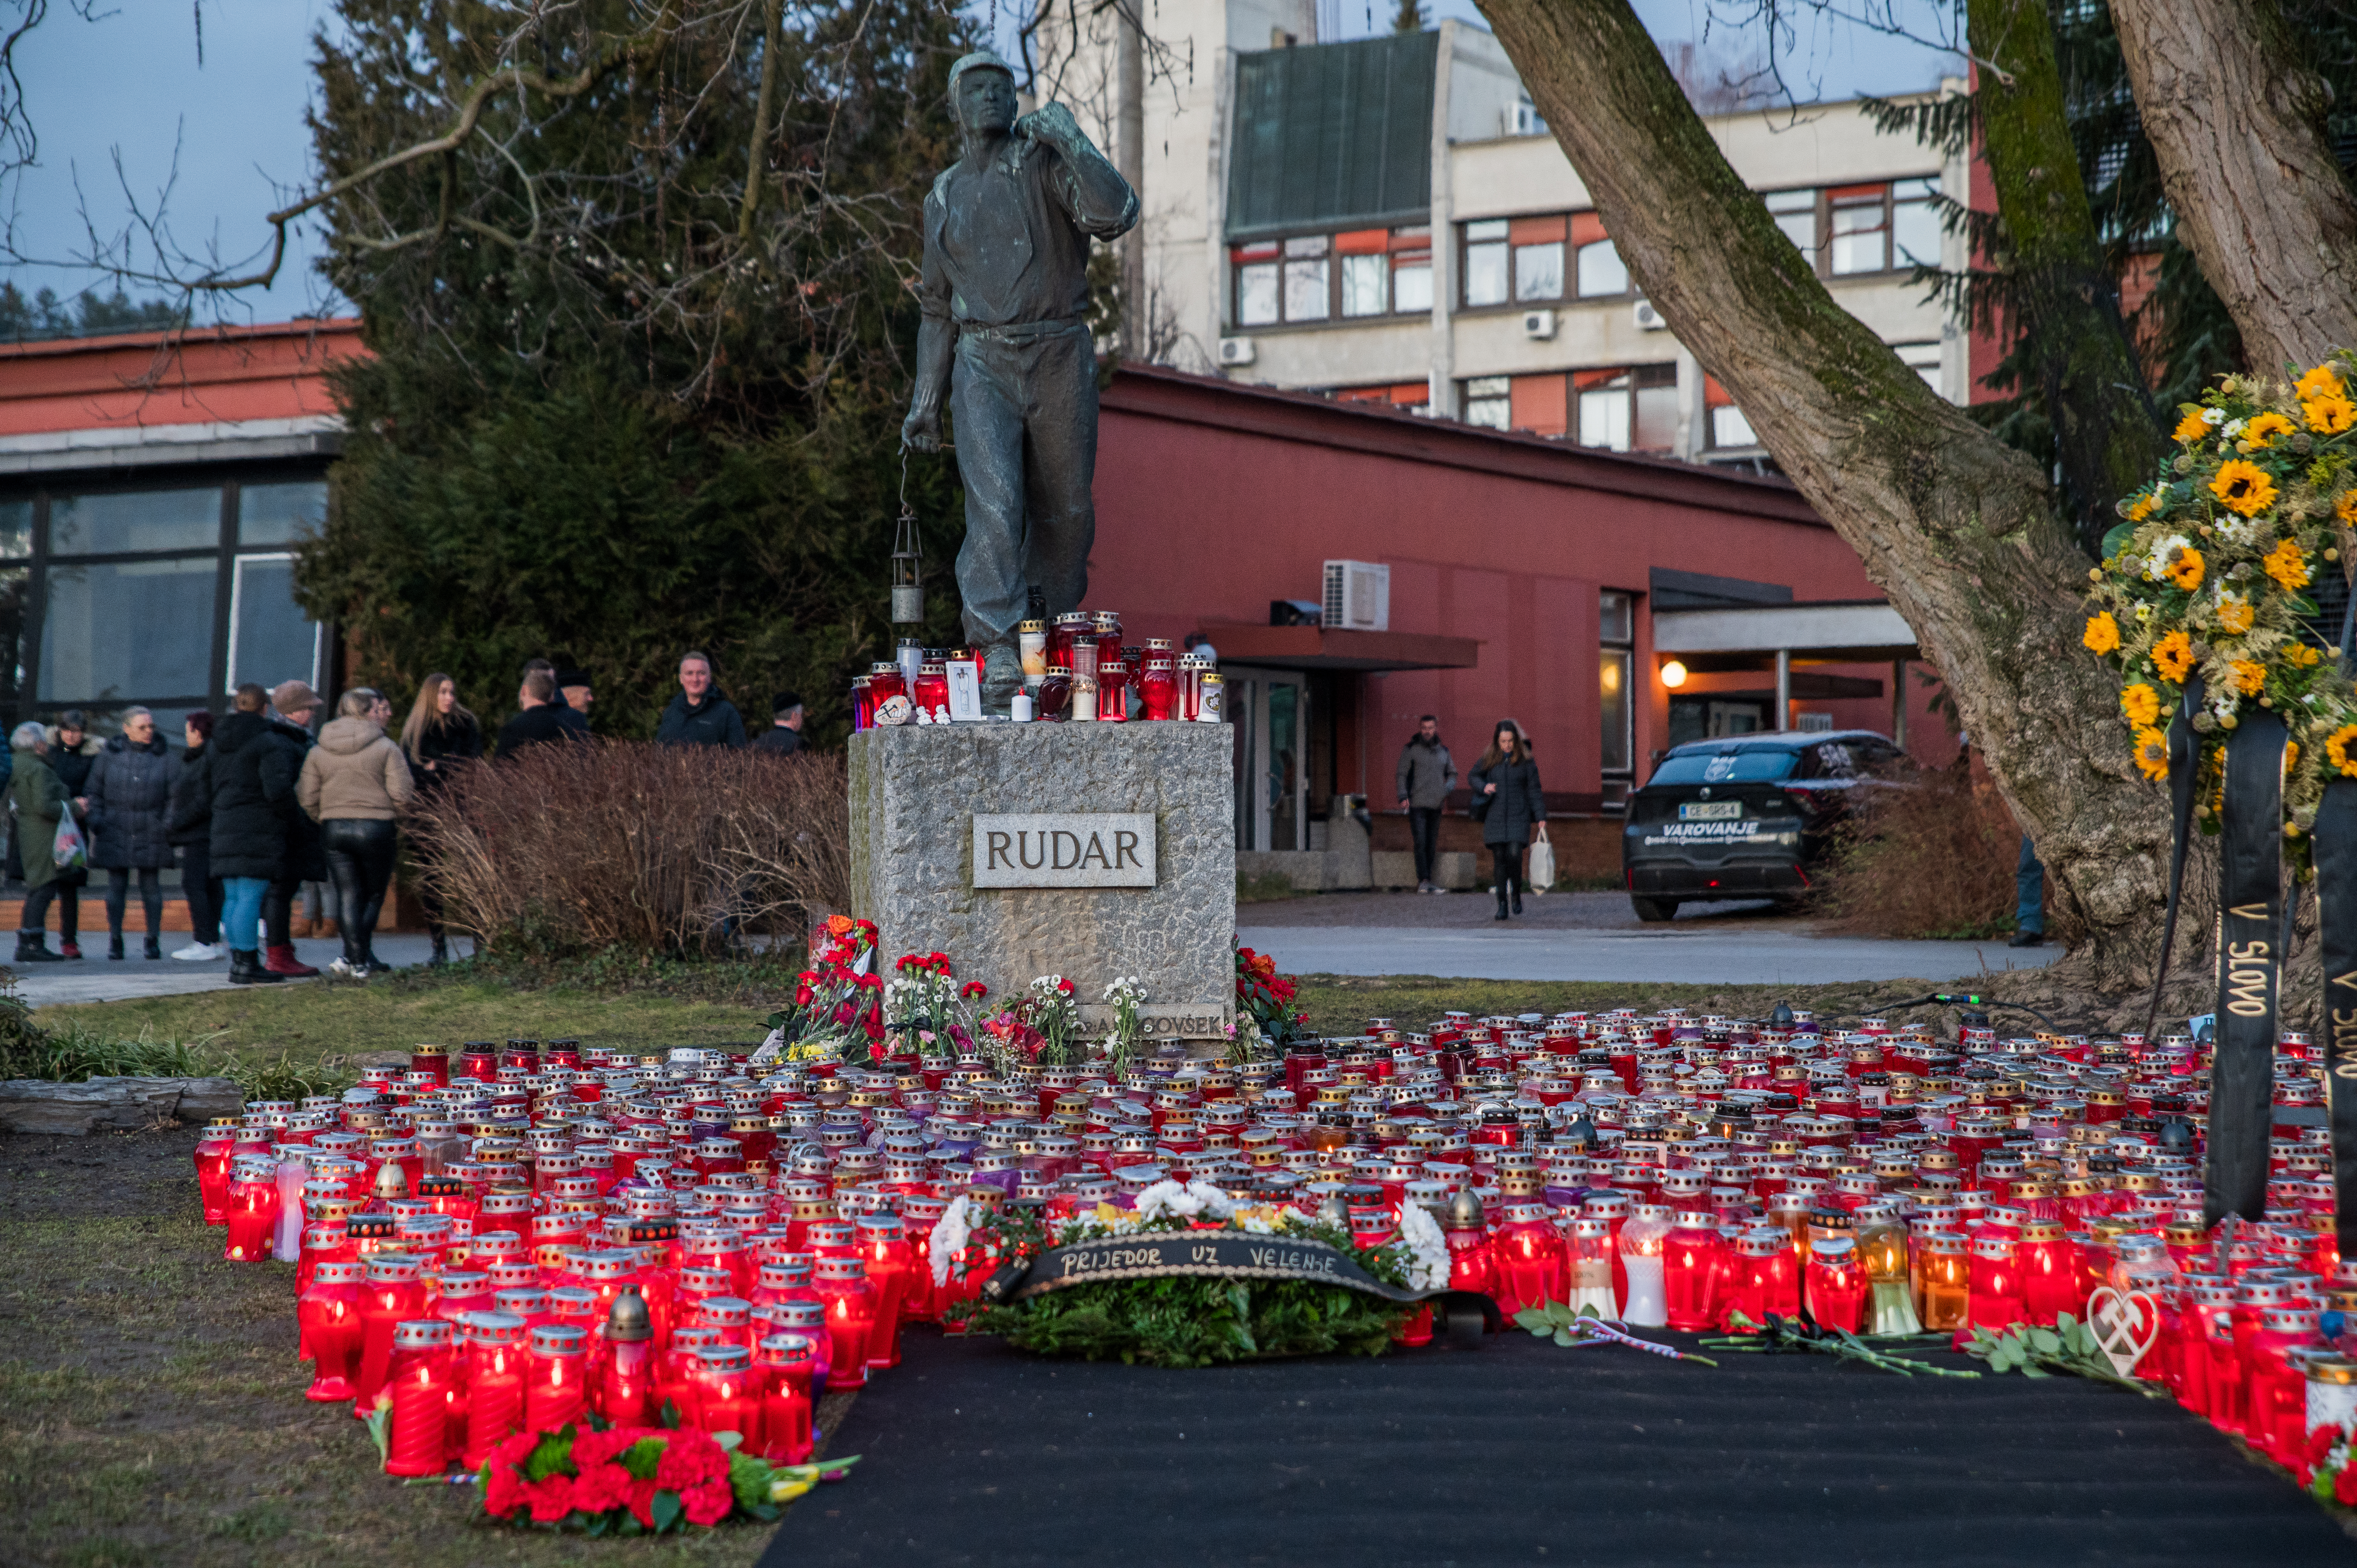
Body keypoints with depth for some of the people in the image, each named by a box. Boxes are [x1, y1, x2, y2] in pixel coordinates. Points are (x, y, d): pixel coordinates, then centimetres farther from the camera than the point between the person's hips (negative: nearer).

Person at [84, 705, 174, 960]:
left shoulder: (163, 755, 4)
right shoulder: (110, 753, 4)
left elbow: (173, 794, 5)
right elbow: (93, 790, 9)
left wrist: (168, 824, -6)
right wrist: (96, 820, -2)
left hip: (151, 833, 0)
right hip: (116, 832, 0)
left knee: (152, 887, 3)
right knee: (116, 887, 4)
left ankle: (154, 941, 11)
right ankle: (115, 941, 12)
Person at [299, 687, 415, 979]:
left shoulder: (318, 751, 6)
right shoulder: (386, 748, -6)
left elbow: (307, 798, 5)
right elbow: (402, 794, -10)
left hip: (333, 830, 3)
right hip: (376, 828, -3)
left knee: (348, 895, 6)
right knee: (374, 895, 11)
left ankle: (358, 961, 2)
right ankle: (356, 957, 10)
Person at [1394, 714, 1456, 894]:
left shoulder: (1443, 751, 14)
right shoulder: (1411, 750, 1)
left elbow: (1452, 774, 25)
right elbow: (1402, 775, -3)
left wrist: (1448, 789, 5)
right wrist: (1403, 797, -16)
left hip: (1436, 805, 5)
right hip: (1417, 804, -5)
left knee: (1432, 845, 7)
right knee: (1421, 843, -13)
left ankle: (1428, 881, 12)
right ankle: (1423, 881, -14)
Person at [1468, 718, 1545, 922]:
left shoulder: (1526, 761, 1)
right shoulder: (1489, 759, 5)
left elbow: (1534, 790, 3)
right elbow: (1473, 777, 19)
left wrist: (1541, 817, -1)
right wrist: (1484, 787, -3)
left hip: (1519, 817, -2)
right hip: (1495, 818, 2)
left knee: (1514, 855, -16)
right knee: (1500, 860, 1)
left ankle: (1516, 893, 9)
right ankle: (1502, 903, 8)